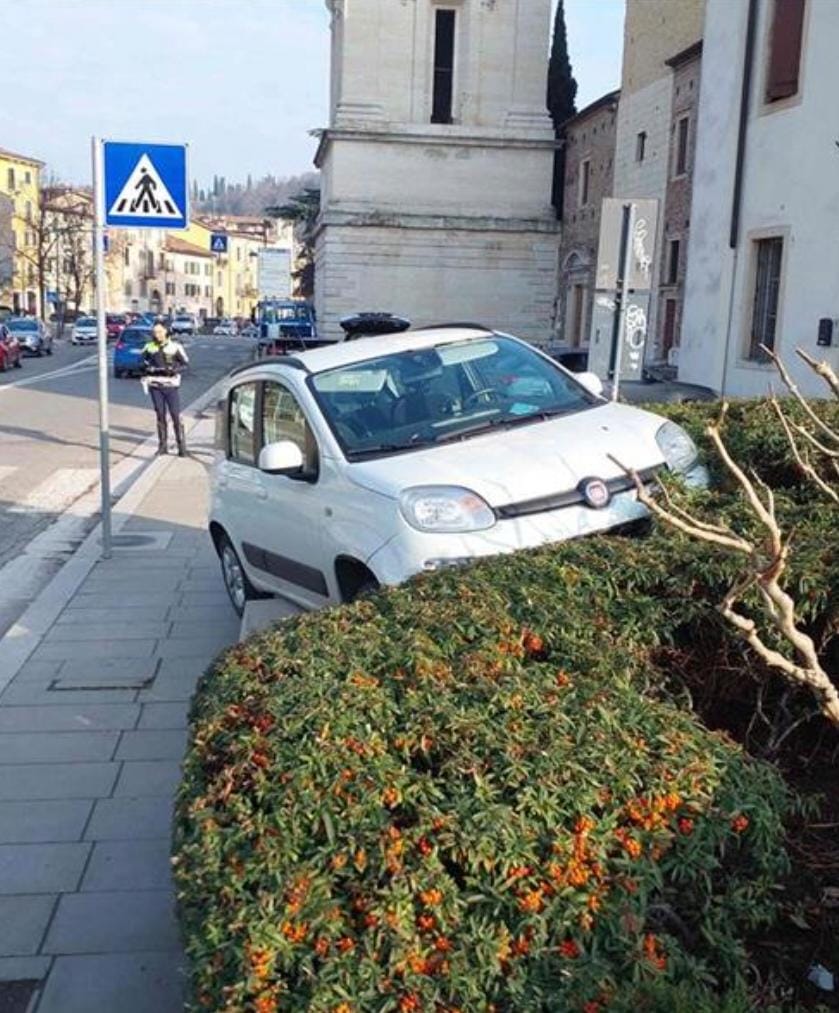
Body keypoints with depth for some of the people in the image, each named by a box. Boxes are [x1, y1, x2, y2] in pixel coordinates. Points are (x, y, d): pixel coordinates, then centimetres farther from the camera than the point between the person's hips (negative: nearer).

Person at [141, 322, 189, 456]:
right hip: (155, 386, 3)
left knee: (176, 416, -4)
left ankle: (181, 446, 0)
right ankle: (163, 445, 14)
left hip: (171, 385, -2)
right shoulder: (149, 347, 4)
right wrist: (149, 369, -6)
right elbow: (144, 363, 15)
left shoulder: (175, 346, -5)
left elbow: (185, 363, -1)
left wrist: (174, 369, -18)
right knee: (160, 415, 6)